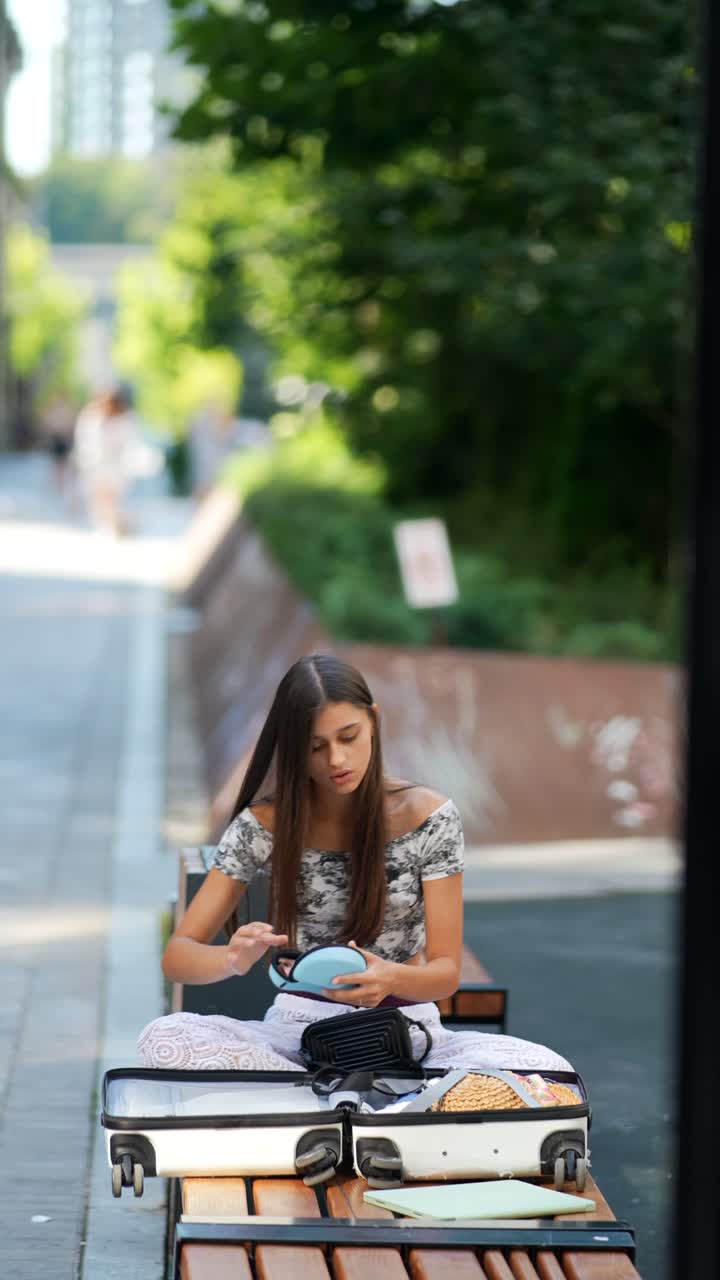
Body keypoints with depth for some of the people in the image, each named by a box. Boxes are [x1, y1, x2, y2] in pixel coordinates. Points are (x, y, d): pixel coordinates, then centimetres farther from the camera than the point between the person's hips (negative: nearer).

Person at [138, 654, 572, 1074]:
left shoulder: (429, 817, -6)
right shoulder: (265, 823, -5)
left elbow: (447, 971, -7)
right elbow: (177, 956, -6)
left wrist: (392, 978, -32)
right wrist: (233, 958, -31)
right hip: (300, 1028, 1)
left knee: (547, 1071, -30)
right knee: (165, 1039, -31)